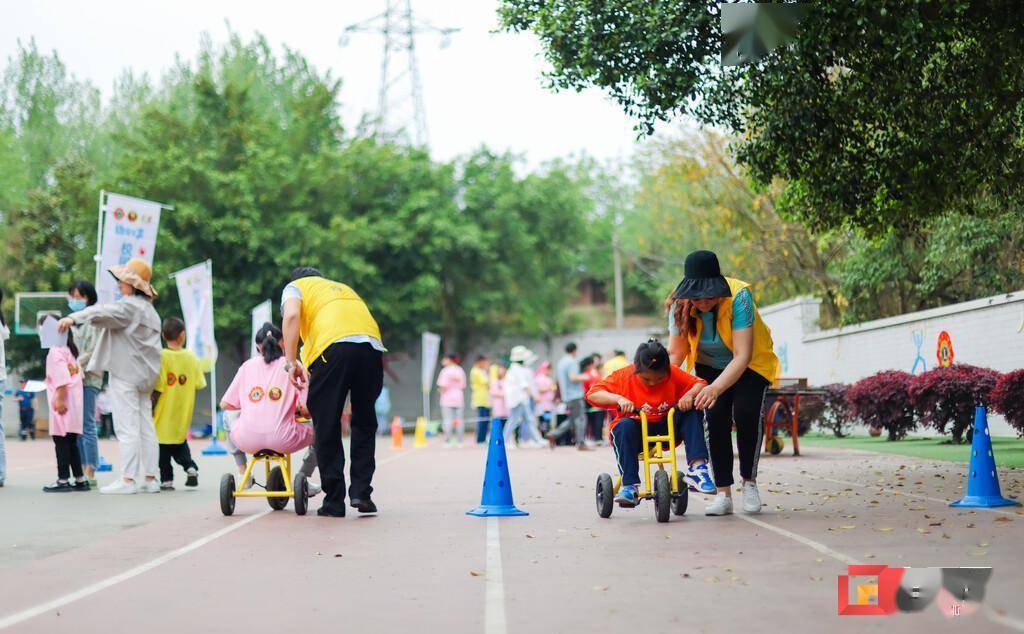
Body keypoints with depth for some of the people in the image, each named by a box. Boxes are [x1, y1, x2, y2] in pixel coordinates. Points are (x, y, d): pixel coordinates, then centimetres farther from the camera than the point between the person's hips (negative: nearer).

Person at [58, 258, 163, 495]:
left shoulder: (129, 306, -12)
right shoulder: (149, 310, 20)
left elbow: (104, 312, -30)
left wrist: (74, 318, -44)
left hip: (126, 374, -10)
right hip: (145, 375, 10)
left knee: (127, 426, -10)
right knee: (146, 426, 9)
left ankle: (128, 479, -12)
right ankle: (150, 478, 9)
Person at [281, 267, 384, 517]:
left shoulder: (295, 287, 25)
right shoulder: (344, 288, 39)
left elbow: (292, 315, 3)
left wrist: (291, 362, 0)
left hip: (333, 347, -4)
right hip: (372, 345, 4)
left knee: (327, 426, 5)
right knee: (364, 422, 18)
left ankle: (334, 502, 6)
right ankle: (361, 492, 11)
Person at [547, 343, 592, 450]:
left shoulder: (560, 362, 16)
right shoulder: (572, 362, -11)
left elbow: (559, 378, 23)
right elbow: (573, 377, -22)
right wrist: (583, 377, -7)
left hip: (566, 396, 9)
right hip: (575, 395, -9)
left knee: (571, 420, 13)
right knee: (580, 419, -4)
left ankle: (553, 434, 4)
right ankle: (581, 443, -4)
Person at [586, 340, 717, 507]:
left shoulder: (673, 374, -5)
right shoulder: (624, 376, -9)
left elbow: (700, 384, -2)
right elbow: (592, 394, -14)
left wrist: (690, 394, -25)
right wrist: (618, 398, -30)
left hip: (665, 429, 2)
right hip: (636, 431, -2)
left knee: (692, 412, -20)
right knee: (623, 426, -36)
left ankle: (696, 468, -30)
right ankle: (629, 487, -38)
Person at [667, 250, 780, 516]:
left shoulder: (739, 297, -34)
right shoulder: (680, 304, -21)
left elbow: (742, 356, -38)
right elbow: (675, 354, -19)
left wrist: (716, 388, -52)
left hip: (749, 365, -2)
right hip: (709, 367, 3)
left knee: (746, 413, -23)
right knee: (715, 417, -18)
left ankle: (749, 483, -3)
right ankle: (723, 494, -10)